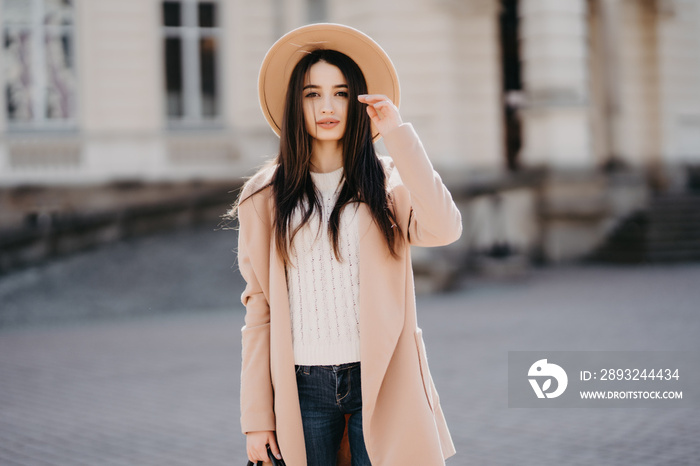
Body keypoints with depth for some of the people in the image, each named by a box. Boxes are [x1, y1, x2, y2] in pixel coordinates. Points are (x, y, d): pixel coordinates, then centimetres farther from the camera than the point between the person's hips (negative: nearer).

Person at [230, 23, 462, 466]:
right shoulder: (266, 197, 7)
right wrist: (257, 416, 2)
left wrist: (398, 134, -11)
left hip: (378, 382, -1)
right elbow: (259, 310, 6)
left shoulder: (388, 183, 6)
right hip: (302, 388, 1)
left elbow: (445, 228, -15)